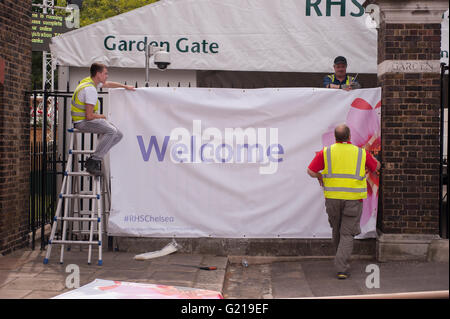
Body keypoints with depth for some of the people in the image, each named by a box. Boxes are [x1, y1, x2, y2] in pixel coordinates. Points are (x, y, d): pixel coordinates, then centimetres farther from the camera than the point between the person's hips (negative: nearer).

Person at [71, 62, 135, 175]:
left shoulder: (91, 81, 9)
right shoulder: (91, 90, -23)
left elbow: (108, 84, 32)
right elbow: (89, 116, -25)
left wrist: (125, 86, 34)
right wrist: (101, 116, -6)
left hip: (86, 119, 10)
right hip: (82, 122, -10)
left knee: (118, 135, 3)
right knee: (111, 131, -29)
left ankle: (96, 157, 2)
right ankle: (93, 162, -25)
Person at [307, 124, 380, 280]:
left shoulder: (326, 152, -2)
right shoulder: (361, 153, 0)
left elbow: (311, 171, -3)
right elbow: (376, 166, 17)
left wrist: (320, 177, 18)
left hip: (332, 198, 1)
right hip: (353, 199, -1)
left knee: (337, 230, 21)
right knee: (347, 234, 1)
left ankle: (341, 260, 37)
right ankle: (342, 268, -10)